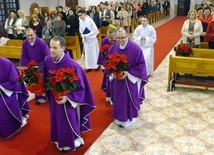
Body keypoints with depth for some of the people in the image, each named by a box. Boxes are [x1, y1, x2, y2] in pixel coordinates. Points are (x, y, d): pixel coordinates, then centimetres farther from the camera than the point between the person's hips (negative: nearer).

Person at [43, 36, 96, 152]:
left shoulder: (71, 65, -29)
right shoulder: (47, 60, -12)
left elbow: (80, 86, -22)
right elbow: (46, 77, 8)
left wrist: (67, 97, -29)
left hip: (68, 99, -6)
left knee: (68, 121, 12)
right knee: (56, 120, 23)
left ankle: (69, 143, 37)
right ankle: (59, 140, 49)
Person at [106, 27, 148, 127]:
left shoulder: (135, 48, -17)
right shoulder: (113, 48, -5)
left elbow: (141, 64, -13)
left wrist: (128, 73, -21)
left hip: (130, 79, -3)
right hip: (116, 79, 4)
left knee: (129, 99, 10)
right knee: (118, 99, 15)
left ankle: (130, 118, 32)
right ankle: (119, 118, 35)